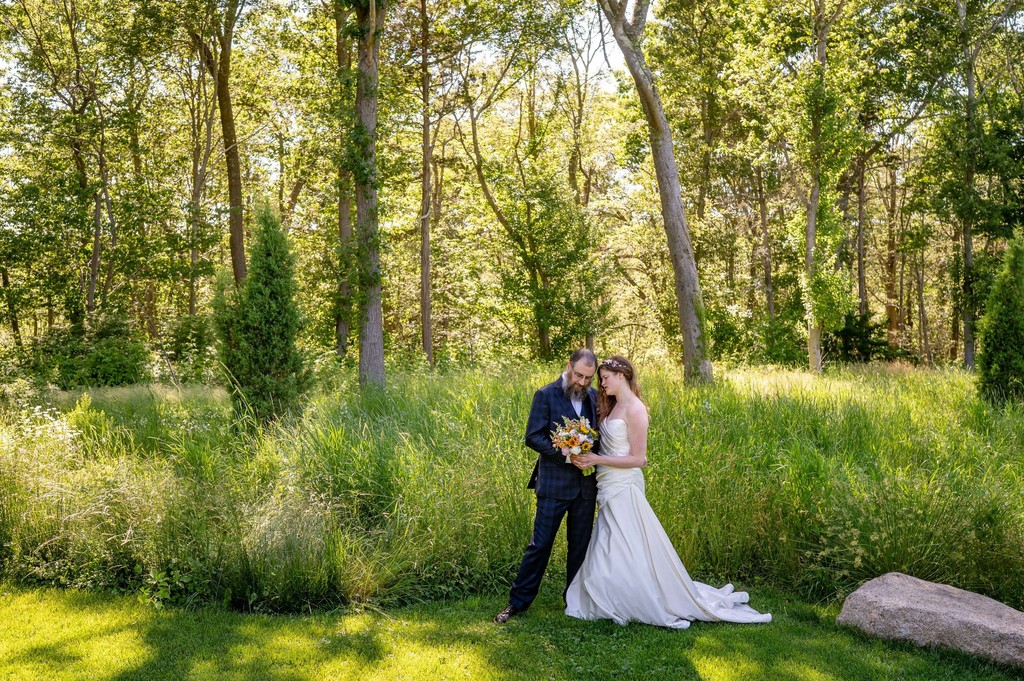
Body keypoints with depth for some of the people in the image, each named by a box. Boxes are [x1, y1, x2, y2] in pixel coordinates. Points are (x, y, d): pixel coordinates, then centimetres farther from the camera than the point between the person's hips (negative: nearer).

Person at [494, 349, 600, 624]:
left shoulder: (593, 397, 7)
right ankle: (518, 601, 11)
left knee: (580, 544, 13)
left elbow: (600, 434, 14)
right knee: (540, 544, 0)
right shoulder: (546, 395, -7)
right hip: (554, 484, -4)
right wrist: (562, 452, -22)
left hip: (586, 485, 5)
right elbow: (533, 437, -11)